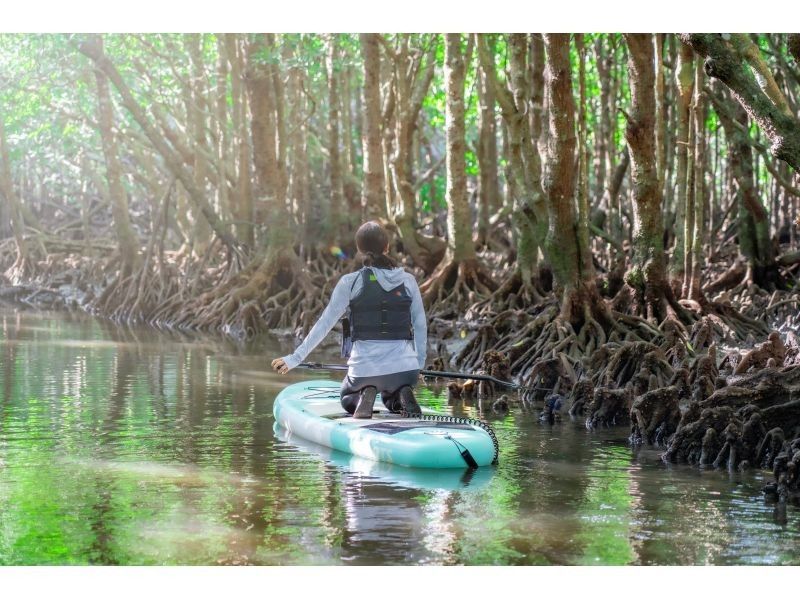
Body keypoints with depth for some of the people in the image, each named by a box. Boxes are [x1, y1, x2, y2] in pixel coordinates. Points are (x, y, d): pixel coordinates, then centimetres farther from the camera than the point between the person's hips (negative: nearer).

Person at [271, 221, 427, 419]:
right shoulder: (408, 281, 2)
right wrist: (419, 364, 17)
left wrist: (295, 358, 3)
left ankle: (364, 398, -4)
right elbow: (420, 325, 5)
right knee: (392, 403, 33)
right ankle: (402, 397, -2)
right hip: (404, 367, 2)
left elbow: (324, 324, -3)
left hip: (364, 367, -2)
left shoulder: (350, 282, -5)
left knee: (348, 399, 31)